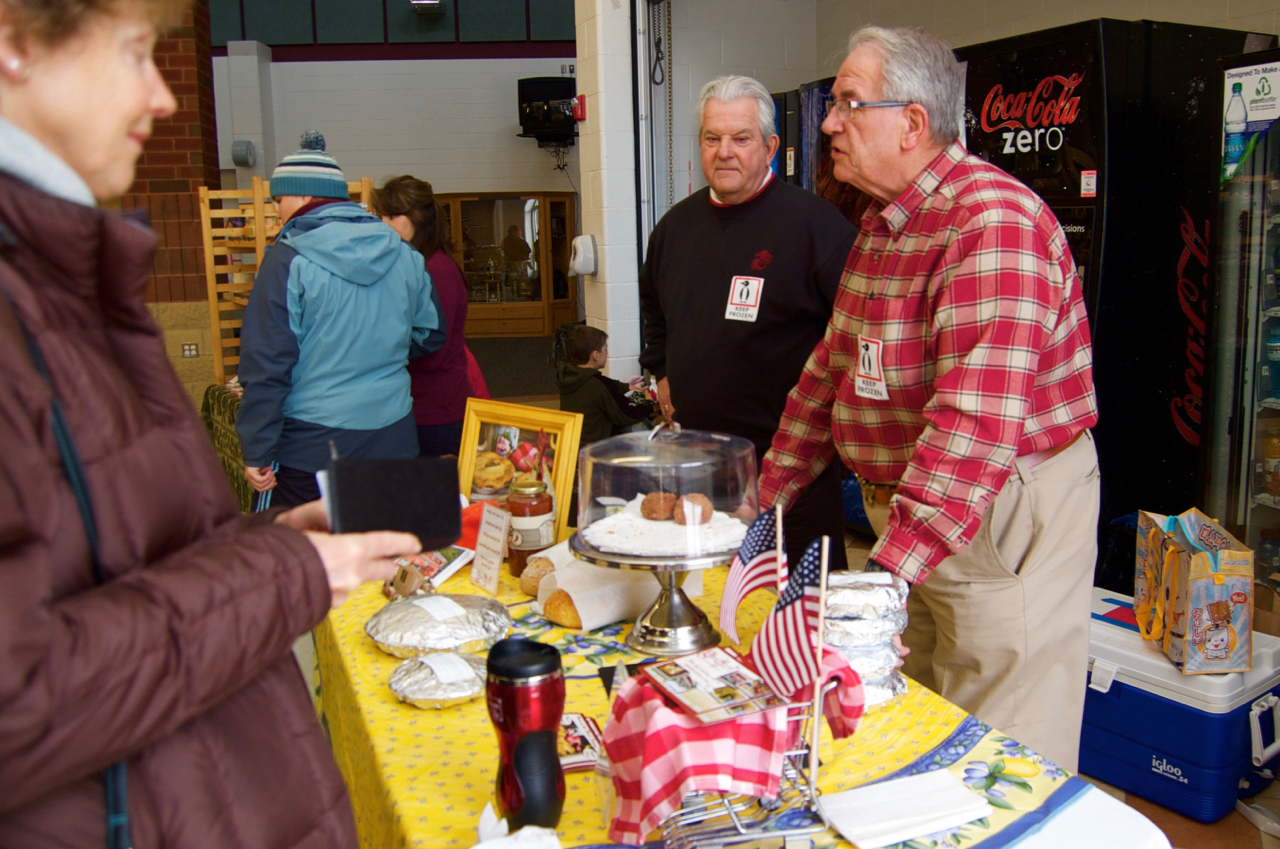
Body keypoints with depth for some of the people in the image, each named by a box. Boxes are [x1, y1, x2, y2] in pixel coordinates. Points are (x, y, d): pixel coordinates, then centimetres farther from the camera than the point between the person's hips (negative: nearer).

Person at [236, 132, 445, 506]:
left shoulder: (288, 259, -11)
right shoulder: (404, 254, 4)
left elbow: (267, 364, -12)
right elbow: (431, 334, 16)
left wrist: (257, 452, -7)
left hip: (312, 448, -5)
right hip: (395, 440, 5)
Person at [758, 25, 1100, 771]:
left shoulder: (993, 221, -22)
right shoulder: (882, 223, 11)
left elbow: (978, 421, -32)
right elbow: (831, 370, 15)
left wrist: (889, 568, -36)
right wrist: (766, 496, 12)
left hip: (1005, 519, -8)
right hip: (907, 511, 9)